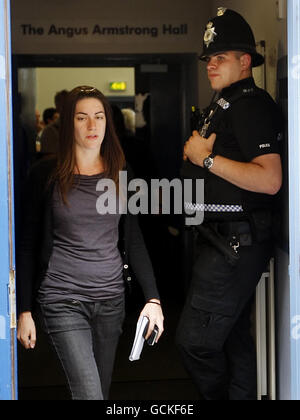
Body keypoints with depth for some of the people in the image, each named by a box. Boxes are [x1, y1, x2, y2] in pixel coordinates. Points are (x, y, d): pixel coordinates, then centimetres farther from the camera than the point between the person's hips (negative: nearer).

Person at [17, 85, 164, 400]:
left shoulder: (121, 174, 6)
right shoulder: (46, 174, -3)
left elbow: (133, 241, 9)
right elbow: (29, 245, 0)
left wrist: (152, 298, -1)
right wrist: (24, 310, -3)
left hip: (111, 297, 4)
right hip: (63, 300, -3)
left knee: (102, 388, 12)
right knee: (89, 394, -15)